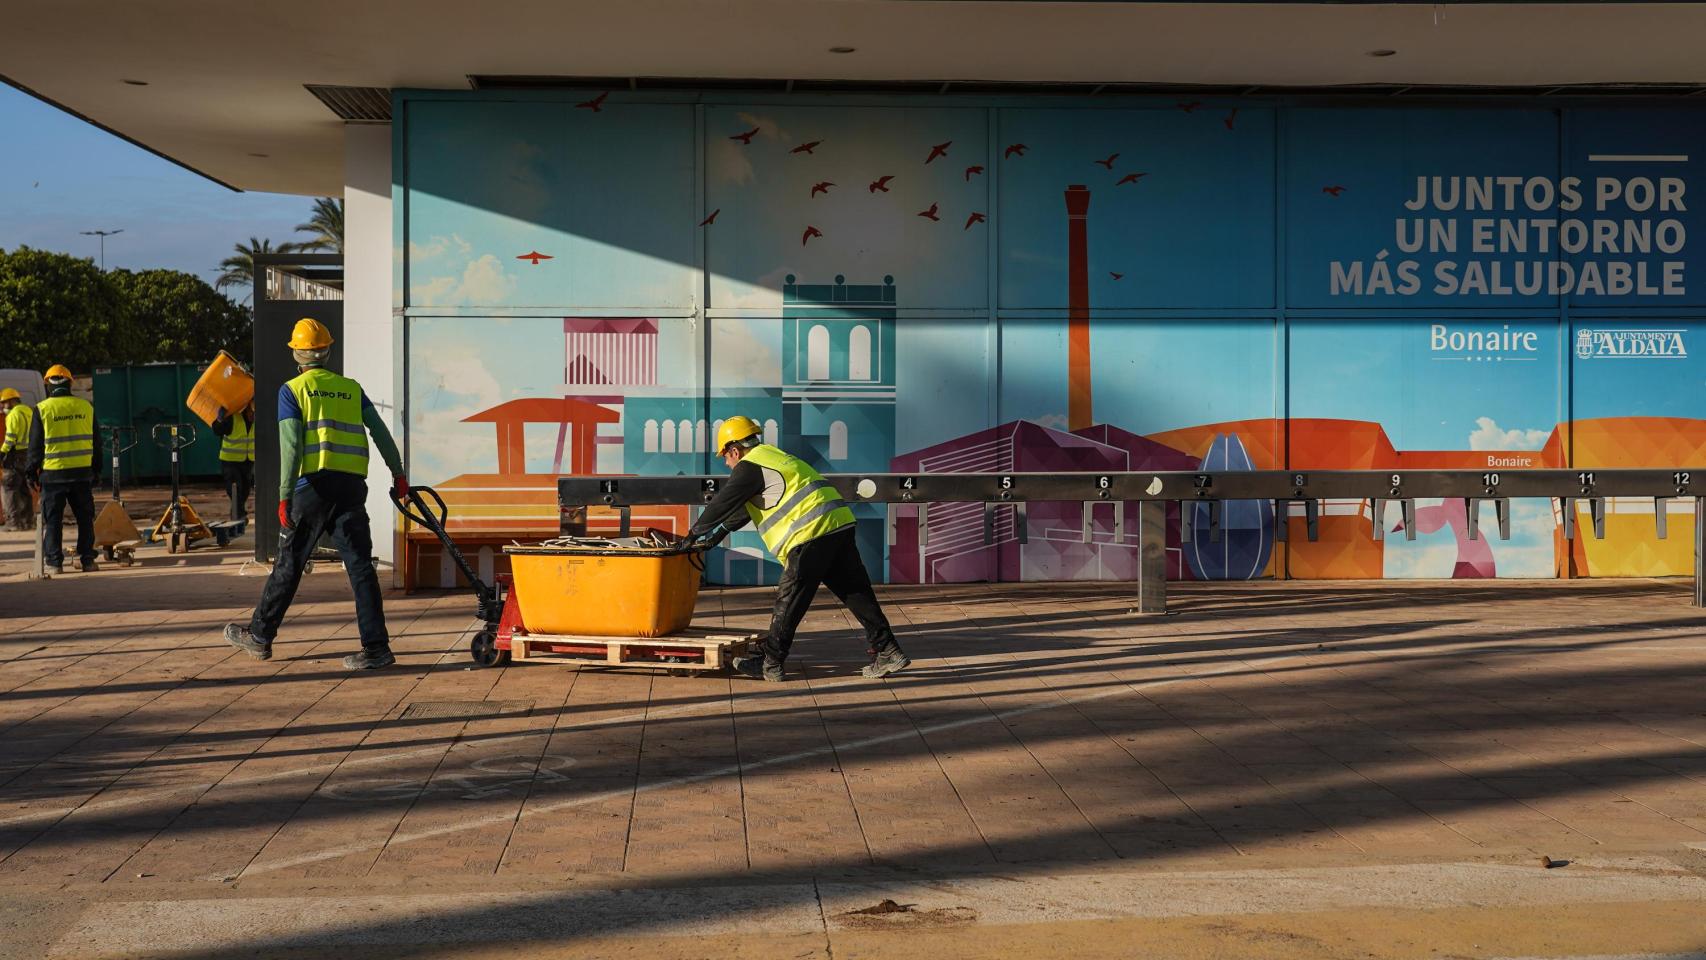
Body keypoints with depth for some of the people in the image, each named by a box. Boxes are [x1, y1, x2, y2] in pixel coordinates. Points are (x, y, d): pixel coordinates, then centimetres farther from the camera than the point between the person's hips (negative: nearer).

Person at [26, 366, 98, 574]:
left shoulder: (42, 409, -4)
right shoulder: (86, 406, 5)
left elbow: (35, 444, -1)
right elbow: (95, 440, 11)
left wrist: (32, 471, 8)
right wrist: (96, 469, 18)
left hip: (53, 473, -2)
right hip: (82, 471, 2)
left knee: (52, 519, 4)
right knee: (85, 518, 10)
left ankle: (54, 562, 2)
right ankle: (87, 559, 10)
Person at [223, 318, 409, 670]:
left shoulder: (292, 390, 3)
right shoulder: (351, 389, 14)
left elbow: (290, 446, -7)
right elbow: (380, 432, 8)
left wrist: (284, 497, -8)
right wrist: (398, 474, 13)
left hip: (314, 484, -3)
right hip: (352, 486, 3)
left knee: (289, 562, 9)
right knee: (360, 566, 1)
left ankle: (259, 636, 21)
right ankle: (376, 648, -4)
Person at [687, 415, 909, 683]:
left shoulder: (749, 467, -1)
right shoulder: (772, 456, 29)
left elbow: (722, 504, 1)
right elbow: (743, 509, 36)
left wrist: (695, 533, 16)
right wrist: (717, 535, 39)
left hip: (810, 535, -9)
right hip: (841, 527, 9)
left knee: (789, 602, 0)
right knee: (857, 593, 9)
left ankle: (770, 664, 7)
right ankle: (888, 652, 8)